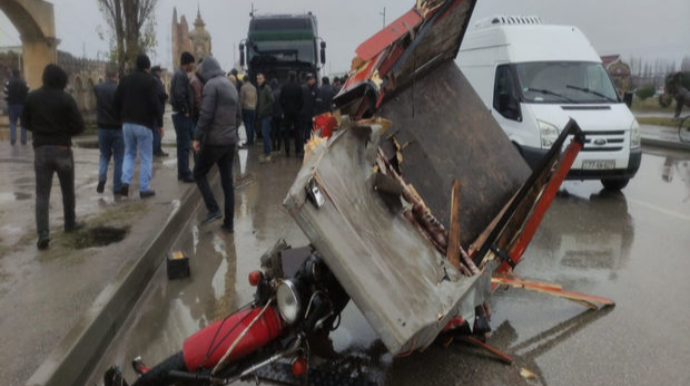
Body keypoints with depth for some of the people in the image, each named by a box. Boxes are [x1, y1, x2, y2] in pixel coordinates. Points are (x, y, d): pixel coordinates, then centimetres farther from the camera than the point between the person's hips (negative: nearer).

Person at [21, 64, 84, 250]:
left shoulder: (32, 97, 0)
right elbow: (79, 126, -10)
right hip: (62, 149, -2)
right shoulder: (66, 99, -10)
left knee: (42, 194, 2)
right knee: (68, 190, 16)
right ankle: (70, 223, 30)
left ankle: (43, 233, -9)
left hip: (40, 149, 2)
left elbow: (25, 122, 8)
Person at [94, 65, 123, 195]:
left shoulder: (97, 88, -2)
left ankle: (102, 177, -3)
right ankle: (117, 188, 9)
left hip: (103, 127, 3)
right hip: (117, 128, -3)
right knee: (118, 159, 7)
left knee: (104, 155, 21)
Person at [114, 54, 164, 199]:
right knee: (146, 157, 3)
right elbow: (155, 104, -15)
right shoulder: (150, 81, -8)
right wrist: (160, 123, -7)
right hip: (144, 124, -5)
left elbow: (117, 101, 11)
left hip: (127, 123, 5)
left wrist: (122, 118, 19)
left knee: (129, 153, 19)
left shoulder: (125, 80, 10)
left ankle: (125, 181, 2)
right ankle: (144, 189, 4)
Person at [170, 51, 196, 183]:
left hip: (180, 114, 10)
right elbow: (179, 95, -26)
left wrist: (185, 110, 13)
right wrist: (185, 110, -16)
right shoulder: (181, 75, -16)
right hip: (182, 114, -10)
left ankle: (182, 172, 22)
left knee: (183, 144, 15)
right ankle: (185, 174, 0)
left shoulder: (179, 74, 16)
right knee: (184, 144, -5)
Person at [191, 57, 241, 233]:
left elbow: (206, 114, -18)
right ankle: (229, 222, 11)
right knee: (227, 180, 9)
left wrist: (197, 137, -13)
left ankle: (213, 210, -4)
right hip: (230, 140, 7)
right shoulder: (231, 85, 15)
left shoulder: (211, 85, -10)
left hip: (214, 140, -7)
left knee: (199, 173, 9)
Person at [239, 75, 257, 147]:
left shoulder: (243, 87, -9)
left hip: (246, 108, -5)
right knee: (252, 124, 10)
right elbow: (256, 98, 10)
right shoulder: (254, 87, 7)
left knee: (247, 125, -5)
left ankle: (249, 141, -9)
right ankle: (252, 140, 13)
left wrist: (241, 106, 4)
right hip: (253, 108, 5)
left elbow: (241, 98, -8)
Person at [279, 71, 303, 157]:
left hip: (287, 112, 0)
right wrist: (299, 109, 8)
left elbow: (281, 100, -4)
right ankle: (298, 149, 3)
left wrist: (283, 109, 8)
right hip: (296, 111, 0)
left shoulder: (284, 87, -6)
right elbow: (301, 100, -5)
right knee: (297, 131, 8)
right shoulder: (298, 88, -6)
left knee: (287, 131, 5)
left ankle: (287, 151, 4)